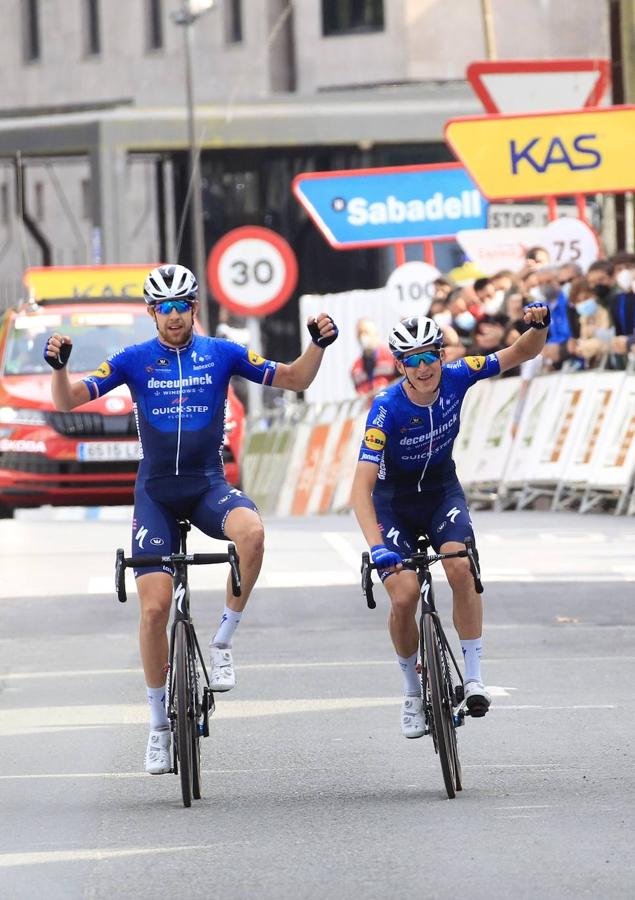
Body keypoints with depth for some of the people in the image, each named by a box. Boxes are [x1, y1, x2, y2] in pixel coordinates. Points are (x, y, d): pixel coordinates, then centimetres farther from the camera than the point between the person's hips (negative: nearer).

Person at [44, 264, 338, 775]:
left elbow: (295, 380, 2)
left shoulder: (222, 354, 1)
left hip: (209, 486, 0)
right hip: (156, 492, 0)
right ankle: (159, 723, 8)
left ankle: (222, 641, -16)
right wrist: (59, 366, -27)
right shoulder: (134, 361, -1)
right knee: (154, 607, -8)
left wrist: (319, 345, -17)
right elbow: (68, 401, -6)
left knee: (251, 532, -35)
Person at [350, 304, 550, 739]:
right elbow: (362, 487, -34)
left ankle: (474, 678, -18)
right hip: (394, 502, -2)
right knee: (404, 597, -18)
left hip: (442, 492, 2)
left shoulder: (456, 377, -19)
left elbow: (521, 353, -9)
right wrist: (376, 545, -48)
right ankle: (413, 693, 6)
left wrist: (539, 325, -33)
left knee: (462, 568, -26)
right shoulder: (387, 409, -29)